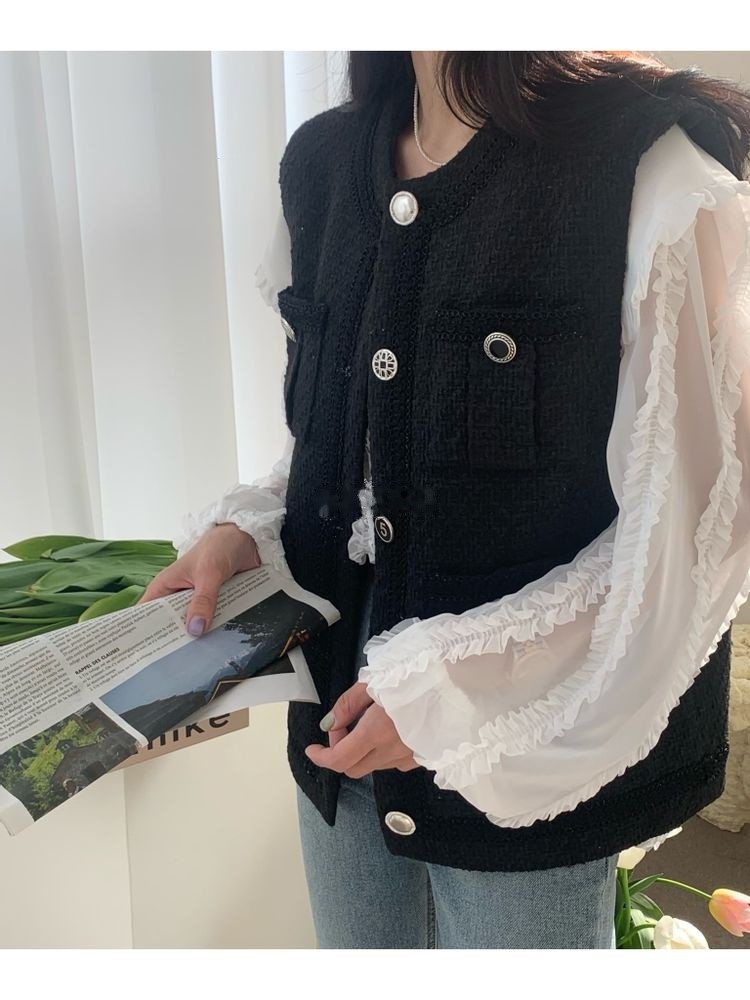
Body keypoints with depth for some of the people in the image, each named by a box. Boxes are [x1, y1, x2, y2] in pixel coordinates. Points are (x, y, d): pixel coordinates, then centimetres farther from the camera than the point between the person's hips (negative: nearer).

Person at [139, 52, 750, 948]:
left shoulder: (658, 174, -17)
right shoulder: (321, 160, 4)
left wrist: (454, 687, -17)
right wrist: (243, 532, -4)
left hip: (532, 744, -5)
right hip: (342, 716, 6)